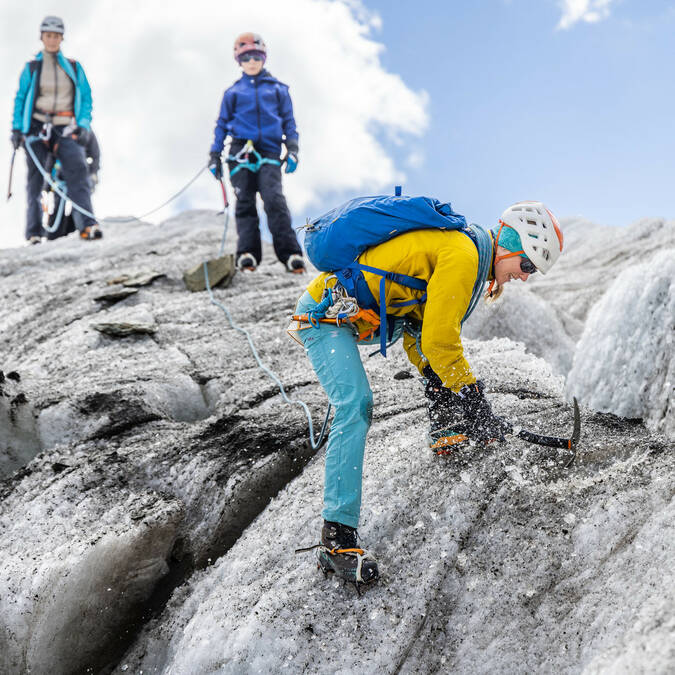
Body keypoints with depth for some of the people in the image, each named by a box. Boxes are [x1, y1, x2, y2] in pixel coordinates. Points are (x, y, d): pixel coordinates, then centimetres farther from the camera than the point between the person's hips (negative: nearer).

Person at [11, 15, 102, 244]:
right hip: (37, 127, 0)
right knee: (35, 178, -2)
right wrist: (16, 128, 4)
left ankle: (87, 225, -30)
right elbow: (20, 99, 13)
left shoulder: (74, 68, 13)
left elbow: (86, 97, 13)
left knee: (77, 170, -20)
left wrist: (83, 125, -1)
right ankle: (34, 232, 1)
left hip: (66, 129, 0)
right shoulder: (31, 68, 11)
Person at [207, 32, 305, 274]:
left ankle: (290, 253, -20)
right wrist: (215, 156, 11)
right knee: (245, 203, -4)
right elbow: (222, 124, 18)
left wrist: (292, 149, 3)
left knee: (274, 199, -16)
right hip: (241, 151, 1)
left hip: (269, 152, -1)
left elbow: (288, 121, 16)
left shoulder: (277, 89, 16)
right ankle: (247, 253, -5)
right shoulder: (233, 92, 16)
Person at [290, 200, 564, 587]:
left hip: (358, 314, 11)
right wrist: (473, 399, -11)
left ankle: (446, 432, 24)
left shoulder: (471, 249, 14)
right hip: (325, 313, -11)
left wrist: (438, 385, 10)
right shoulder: (463, 256, -18)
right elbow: (438, 341, -20)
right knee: (356, 406, -23)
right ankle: (337, 538, -25)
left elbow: (419, 332, 19)